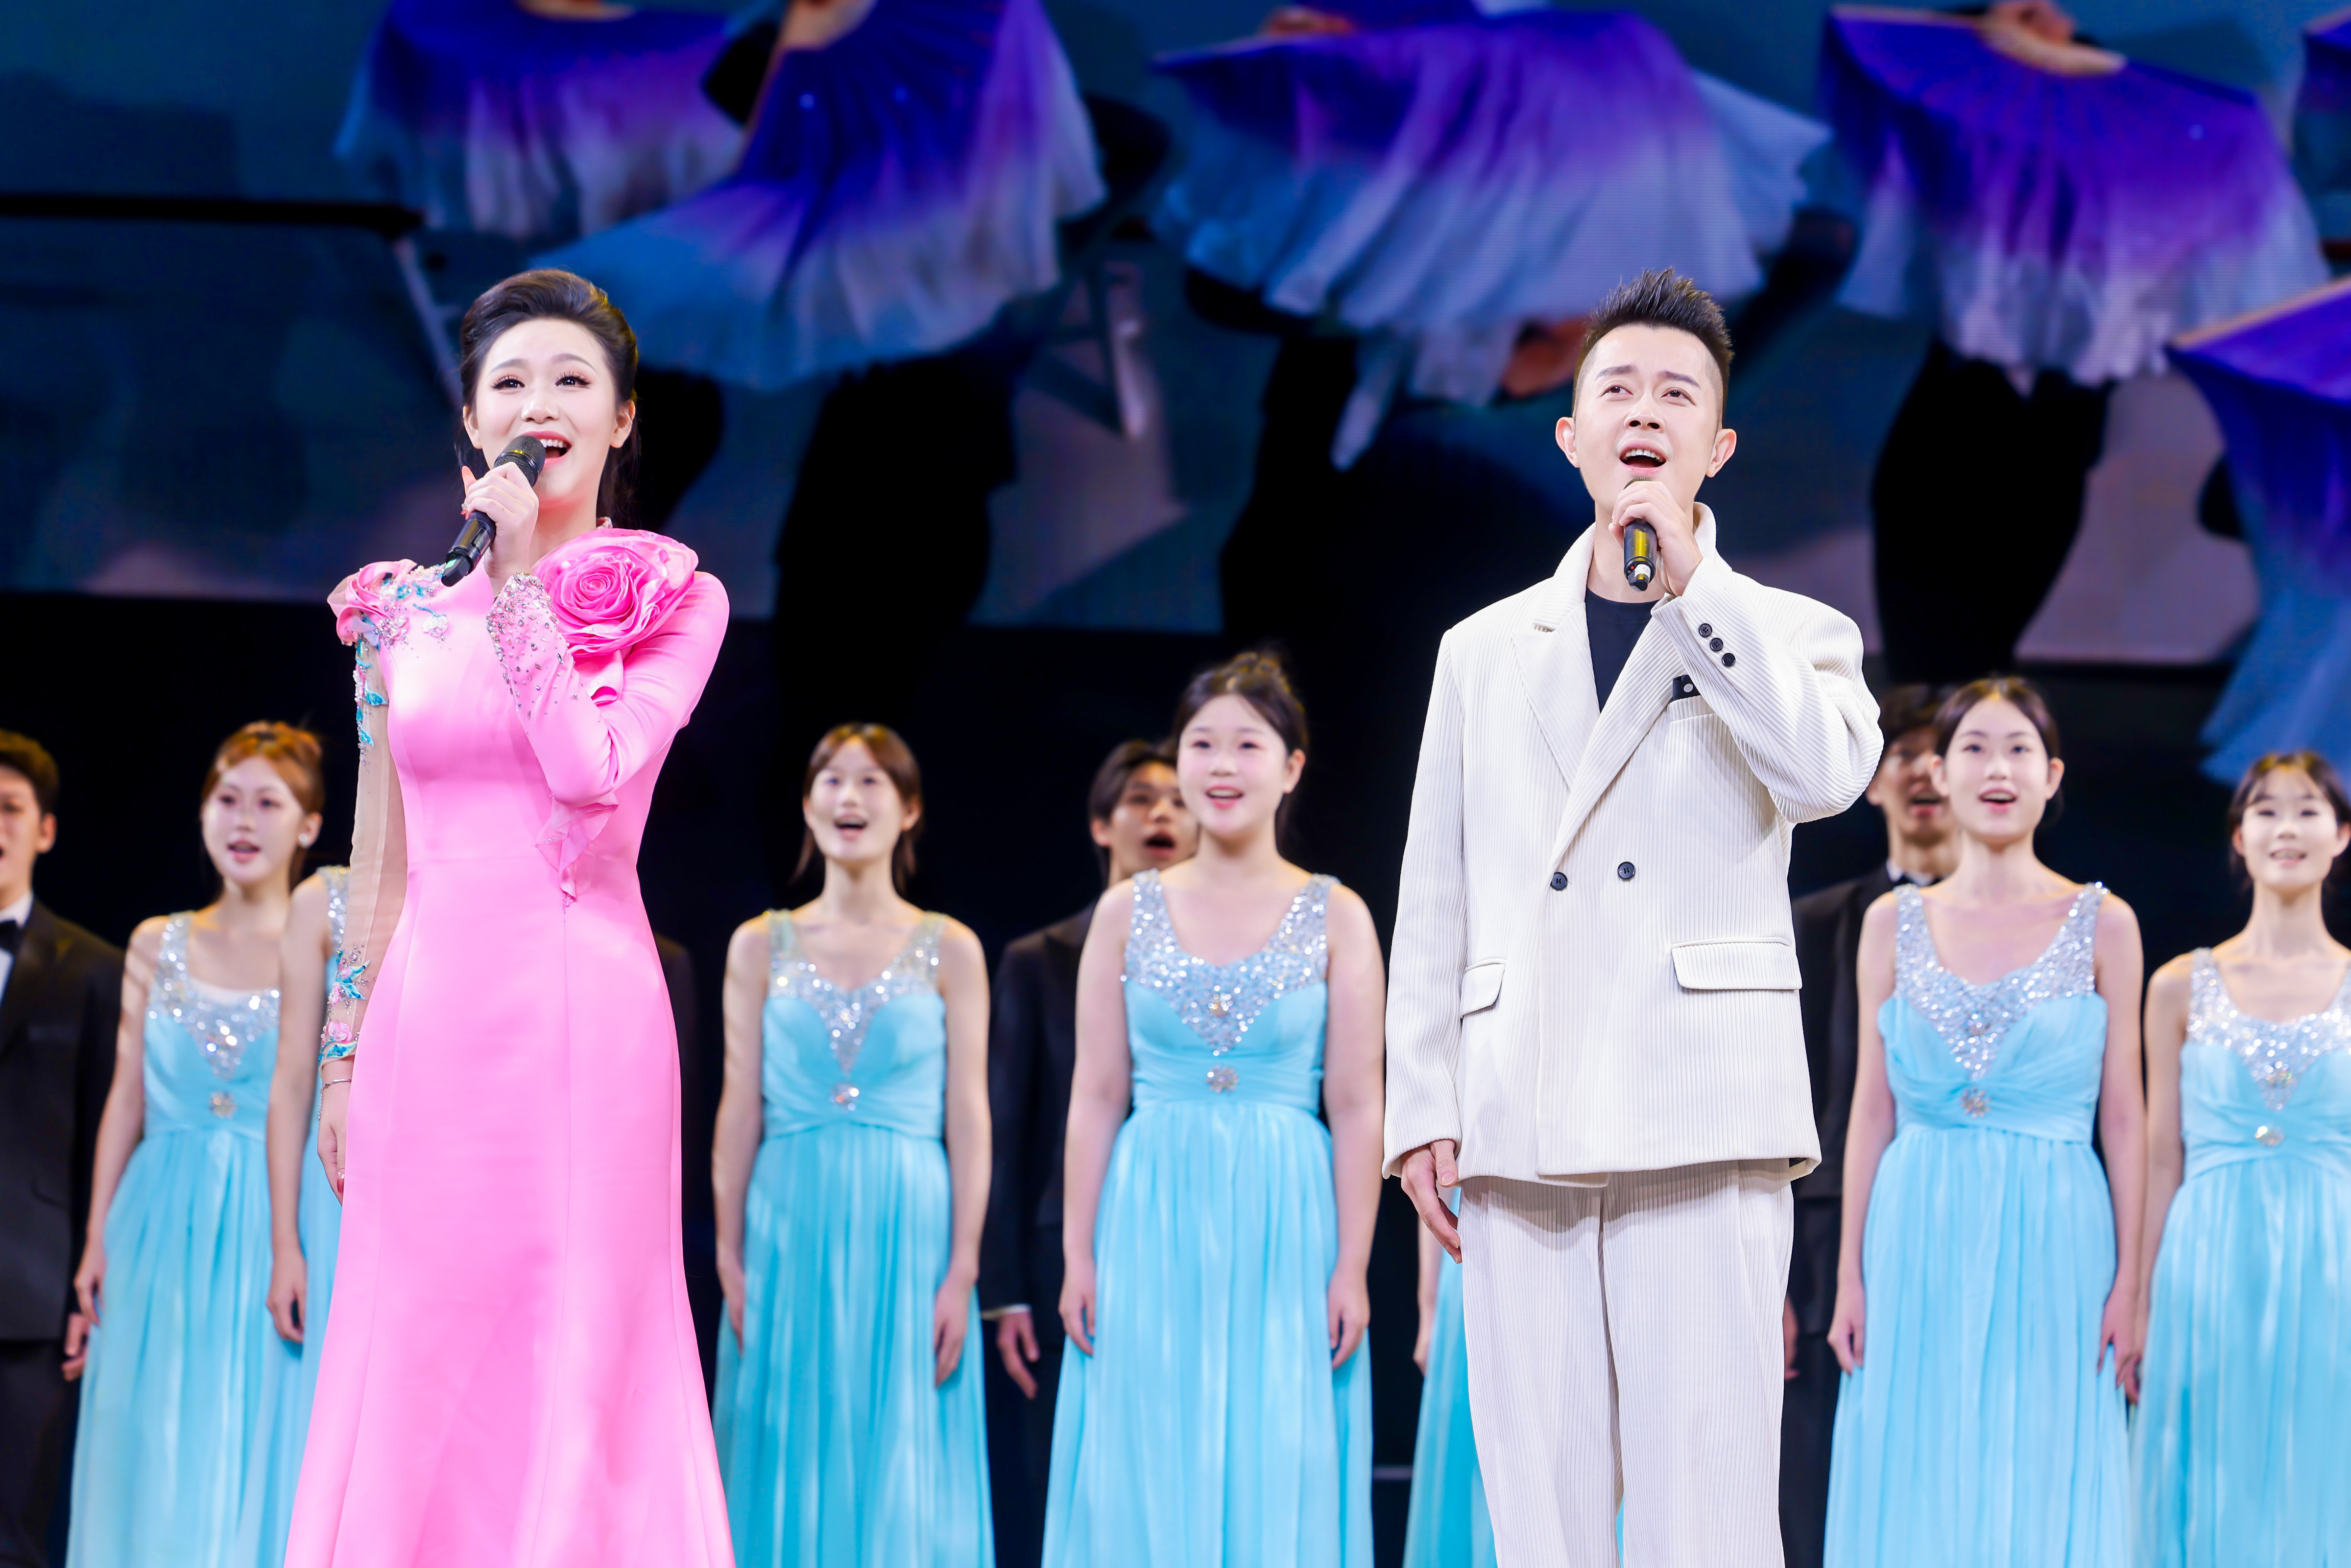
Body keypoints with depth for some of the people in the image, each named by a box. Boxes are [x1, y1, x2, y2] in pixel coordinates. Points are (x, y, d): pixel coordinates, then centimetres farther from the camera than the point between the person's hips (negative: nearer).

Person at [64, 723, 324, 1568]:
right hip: (165, 1221, 3)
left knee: (262, 1455, -5)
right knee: (153, 1456, 2)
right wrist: (97, 1240, 6)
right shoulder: (158, 946, 11)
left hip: (279, 1221, -3)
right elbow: (126, 1098, 11)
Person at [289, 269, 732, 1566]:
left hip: (584, 1009, -3)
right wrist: (341, 1059, 11)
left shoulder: (673, 603, 3)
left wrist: (517, 578, -9)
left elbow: (595, 766, -15)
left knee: (580, 1357, -2)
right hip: (430, 1013, 3)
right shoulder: (407, 608, 11)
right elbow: (377, 862, 14)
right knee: (420, 1356, 2)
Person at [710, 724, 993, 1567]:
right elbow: (739, 1111, 6)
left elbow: (968, 1116, 2)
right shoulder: (761, 946, 8)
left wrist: (962, 1270, -6)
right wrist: (732, 1263, -1)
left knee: (904, 1474, -2)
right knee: (795, 1466, 1)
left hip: (908, 1225, -1)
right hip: (791, 1225, 1)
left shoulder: (949, 951, 5)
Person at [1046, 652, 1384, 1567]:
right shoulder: (1127, 913, 7)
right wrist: (1079, 1259, 0)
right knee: (1145, 1486, 0)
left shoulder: (1336, 919, 3)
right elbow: (1095, 1097, 6)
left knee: (1278, 1482, -2)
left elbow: (1357, 1109, 1)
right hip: (1152, 1224, 1)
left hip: (1285, 1226, -1)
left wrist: (1351, 1269, -5)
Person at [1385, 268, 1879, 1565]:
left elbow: (1824, 773, -11)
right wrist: (1422, 1109, 6)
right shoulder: (1485, 652, 18)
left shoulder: (1790, 635, 12)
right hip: (1523, 1133, 2)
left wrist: (1690, 580, -9)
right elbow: (1433, 900, 16)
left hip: (1703, 1119, -2)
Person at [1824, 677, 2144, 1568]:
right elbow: (1872, 1108, 9)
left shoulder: (2103, 925, 4)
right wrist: (1851, 1277, 3)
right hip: (1919, 1239, 2)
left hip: (2052, 1237, -2)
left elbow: (2123, 1116, 3)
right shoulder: (1893, 924, 8)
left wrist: (2129, 1283, -3)